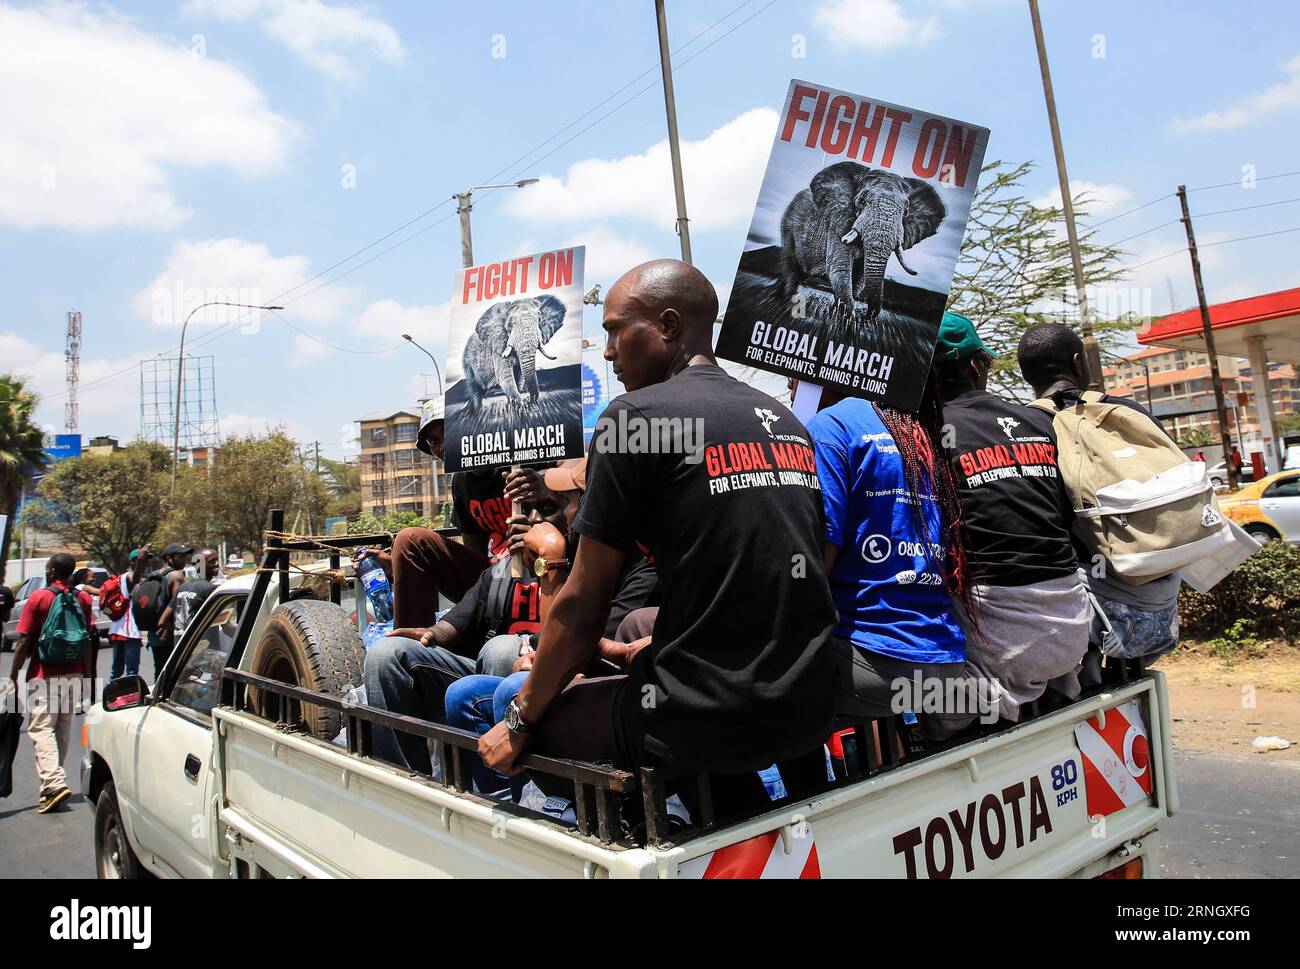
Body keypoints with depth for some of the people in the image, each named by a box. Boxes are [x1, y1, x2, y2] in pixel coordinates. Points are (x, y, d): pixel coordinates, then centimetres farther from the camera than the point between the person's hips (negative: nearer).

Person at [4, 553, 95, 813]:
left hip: (44, 676, -5)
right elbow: (89, 641, 5)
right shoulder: (83, 599, 5)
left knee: (41, 728, -6)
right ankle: (53, 780, 21)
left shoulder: (38, 598, -7)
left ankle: (55, 784, -19)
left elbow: (24, 641, -9)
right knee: (63, 730, 13)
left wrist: (13, 676, -2)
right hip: (74, 675, 5)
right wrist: (87, 674, 11)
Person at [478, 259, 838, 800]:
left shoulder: (635, 415, -10)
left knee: (531, 720, 11)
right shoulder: (784, 421, 12)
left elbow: (583, 604, -8)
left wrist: (519, 723, 6)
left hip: (711, 718, -8)